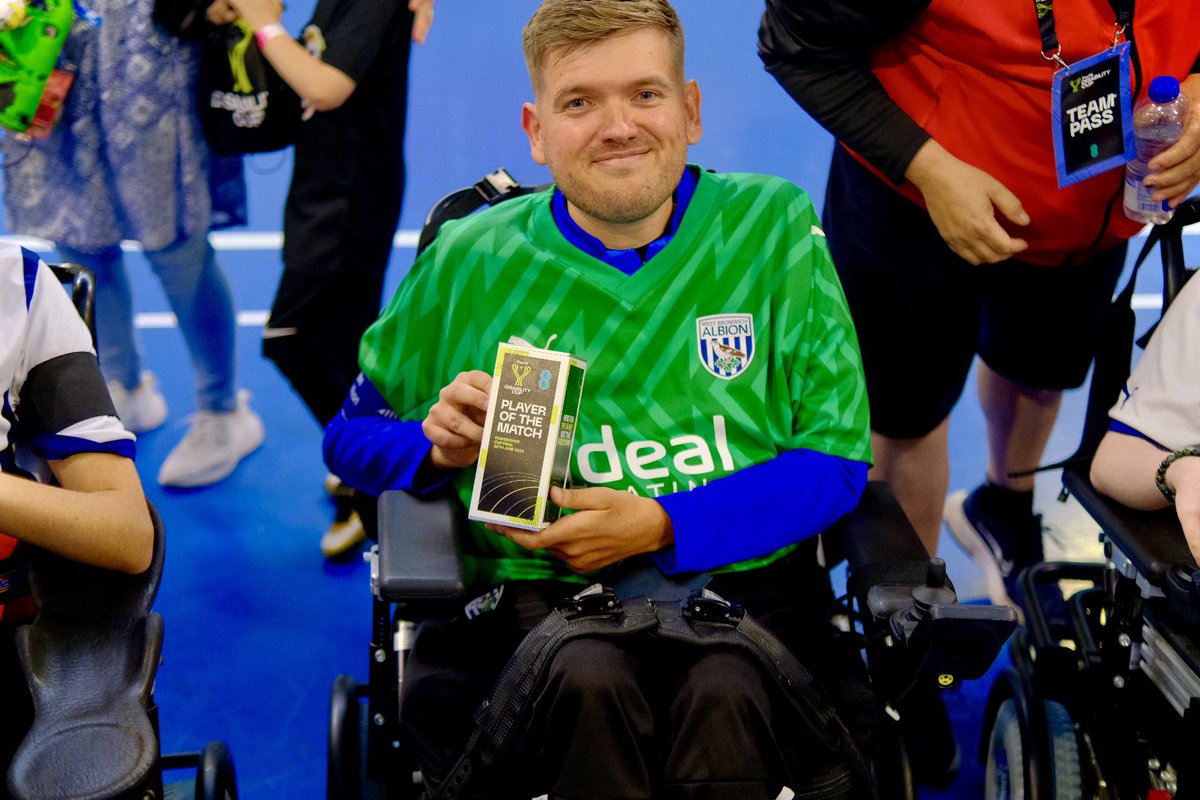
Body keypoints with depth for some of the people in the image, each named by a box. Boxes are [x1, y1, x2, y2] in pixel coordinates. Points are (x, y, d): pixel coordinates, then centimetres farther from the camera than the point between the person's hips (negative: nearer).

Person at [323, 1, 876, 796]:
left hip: (745, 584, 0)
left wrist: (659, 527, -11)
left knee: (723, 696, -34)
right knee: (587, 683, -33)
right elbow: (353, 435, 18)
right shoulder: (471, 260, 8)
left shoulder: (773, 227, 5)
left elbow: (836, 459, 1)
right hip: (538, 593, 1)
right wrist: (441, 446, -5)